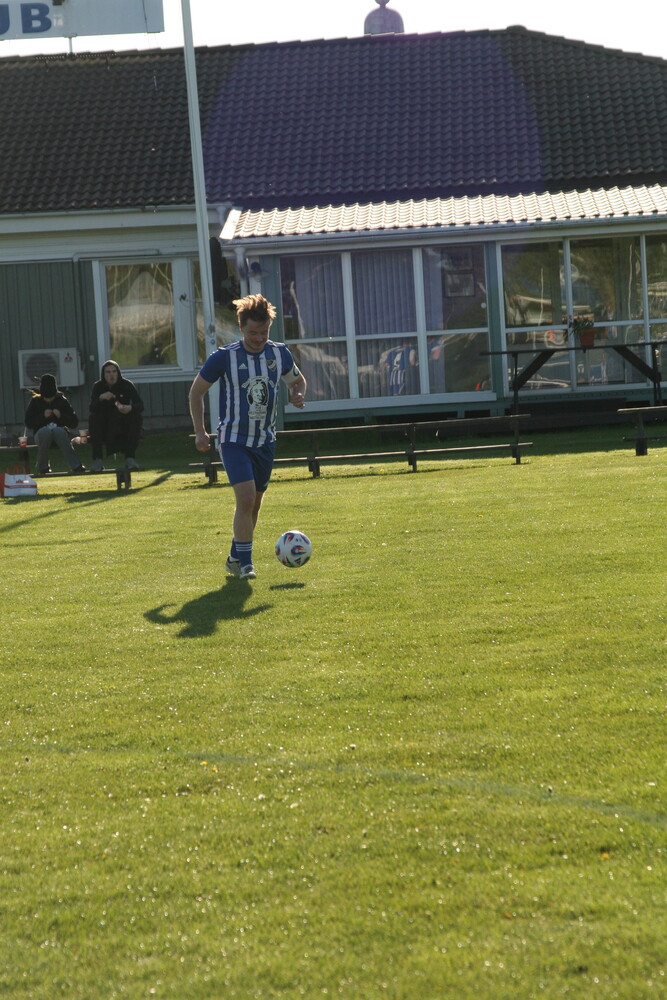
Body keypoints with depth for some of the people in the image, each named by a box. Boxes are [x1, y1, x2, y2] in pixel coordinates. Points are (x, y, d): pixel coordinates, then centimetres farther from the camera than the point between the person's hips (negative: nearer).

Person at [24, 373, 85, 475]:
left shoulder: (62, 401, 4)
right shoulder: (35, 401, 4)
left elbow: (74, 423, 1)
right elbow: (28, 423, -4)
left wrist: (61, 416, -16)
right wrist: (43, 416, -16)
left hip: (59, 431, 0)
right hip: (41, 433, 0)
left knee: (58, 430, -36)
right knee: (46, 431, -36)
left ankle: (77, 467, -43)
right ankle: (43, 468, -23)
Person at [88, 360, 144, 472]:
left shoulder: (127, 385, -9)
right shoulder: (98, 387, -6)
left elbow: (140, 406, -18)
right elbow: (92, 408, -20)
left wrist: (130, 408, -41)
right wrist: (101, 398, -40)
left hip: (124, 424, 0)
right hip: (105, 427, 0)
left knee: (136, 416, -27)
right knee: (93, 418, -26)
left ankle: (130, 458, -29)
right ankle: (98, 460, -27)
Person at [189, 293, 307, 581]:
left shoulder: (279, 354, -2)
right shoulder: (224, 357, -12)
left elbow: (297, 380, 17)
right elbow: (196, 391, 0)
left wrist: (298, 395, -6)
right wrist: (199, 431, -5)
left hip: (265, 441, 5)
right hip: (234, 439, -5)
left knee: (254, 503, 12)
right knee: (246, 497, -20)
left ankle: (235, 559, 28)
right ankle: (244, 562, -11)